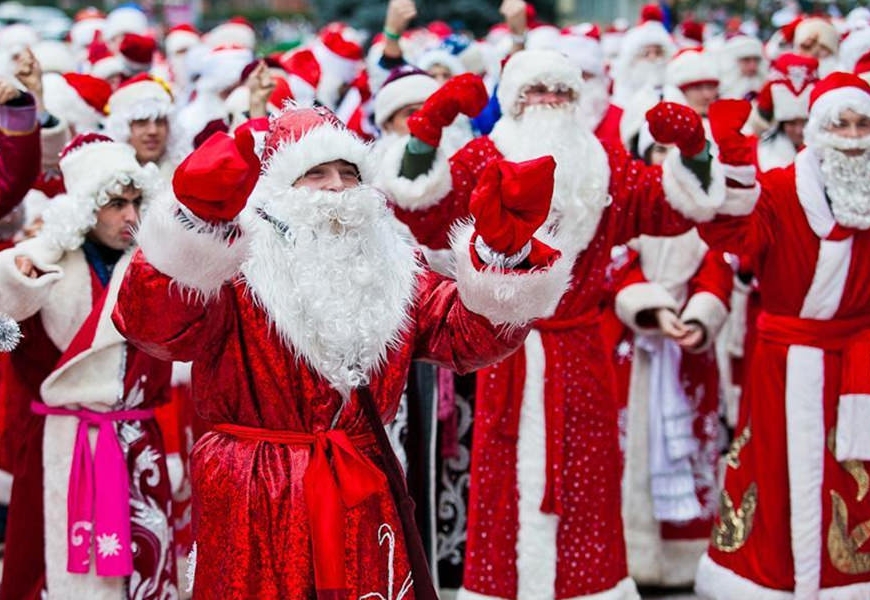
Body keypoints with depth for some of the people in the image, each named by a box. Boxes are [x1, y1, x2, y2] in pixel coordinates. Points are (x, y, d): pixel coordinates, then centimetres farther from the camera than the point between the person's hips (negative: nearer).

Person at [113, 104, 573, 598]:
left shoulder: (394, 268, 8)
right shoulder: (229, 267, -7)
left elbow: (469, 333, -2)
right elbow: (152, 323, -25)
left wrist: (503, 248, -21)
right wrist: (198, 219, -42)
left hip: (363, 503, 4)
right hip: (254, 506, -4)